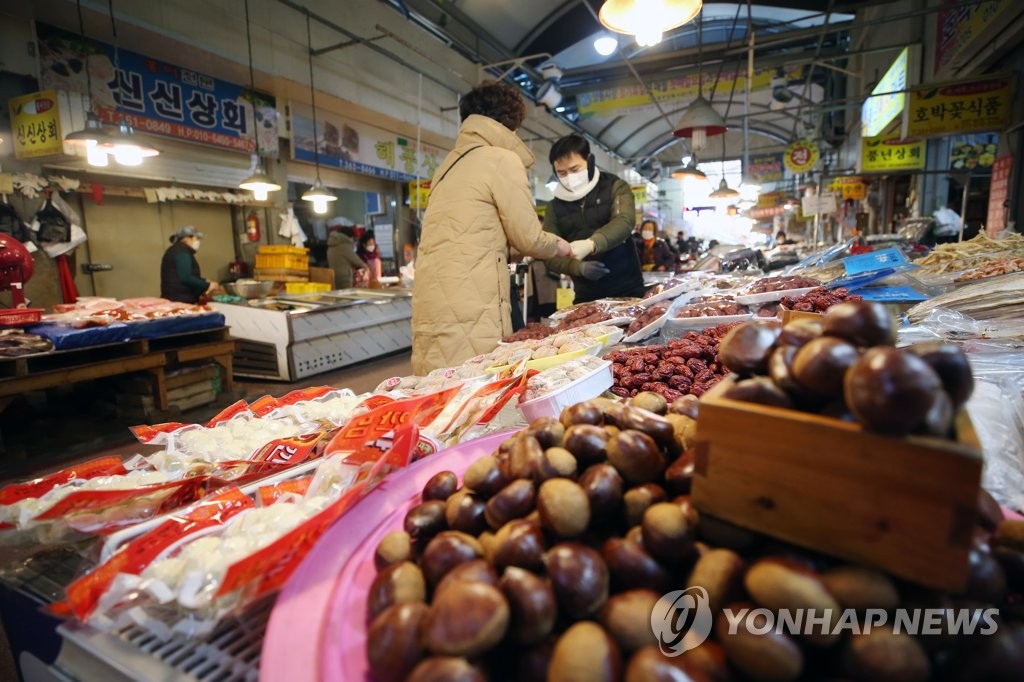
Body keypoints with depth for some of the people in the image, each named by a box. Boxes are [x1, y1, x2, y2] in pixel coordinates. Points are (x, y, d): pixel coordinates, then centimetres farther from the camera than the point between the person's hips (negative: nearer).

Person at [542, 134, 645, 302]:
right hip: (586, 296, 2)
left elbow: (624, 222, -21)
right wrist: (579, 267, -19)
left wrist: (591, 244, -40)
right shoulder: (554, 207, 5)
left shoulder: (614, 187, -2)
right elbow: (550, 256, 1)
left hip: (627, 290, -2)